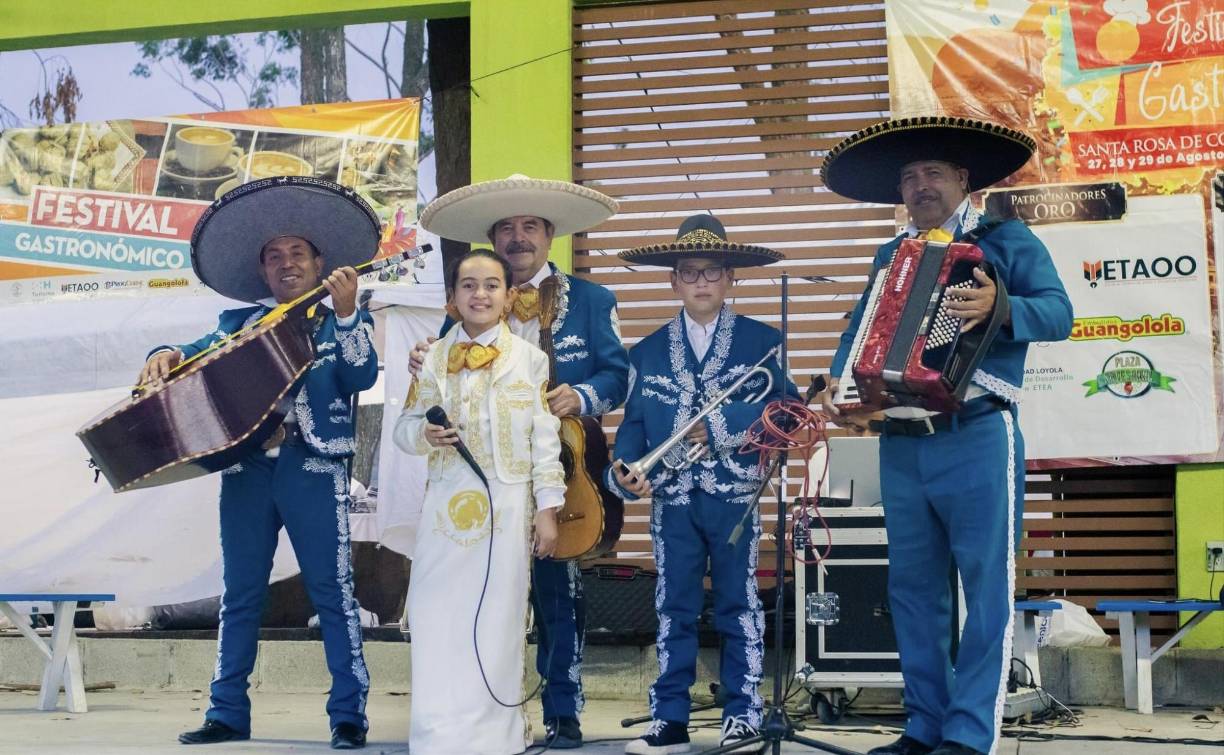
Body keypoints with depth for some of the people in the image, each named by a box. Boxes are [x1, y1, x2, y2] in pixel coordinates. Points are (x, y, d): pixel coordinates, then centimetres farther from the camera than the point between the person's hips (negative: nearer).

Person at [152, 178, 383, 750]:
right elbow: (199, 352, 4)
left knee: (333, 592, -3)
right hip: (244, 468, 4)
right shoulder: (239, 323, 16)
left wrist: (346, 314, -21)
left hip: (314, 469, -3)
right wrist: (167, 355, -18)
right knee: (239, 594, 8)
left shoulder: (343, 323, 7)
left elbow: (362, 376, -9)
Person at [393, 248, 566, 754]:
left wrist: (547, 509, -2)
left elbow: (545, 439, 2)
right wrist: (424, 434, -13)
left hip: (507, 507, -2)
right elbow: (404, 427, 10)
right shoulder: (433, 359, 7)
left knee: (497, 621, 3)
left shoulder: (529, 359, 2)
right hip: (447, 505, 2)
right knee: (438, 619, 0)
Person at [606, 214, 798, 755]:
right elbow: (634, 424, 5)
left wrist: (720, 425, -16)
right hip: (672, 500, 2)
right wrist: (626, 471, -13)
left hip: (735, 496, -2)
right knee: (674, 610, 7)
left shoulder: (762, 341, 2)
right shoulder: (649, 351, 10)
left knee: (739, 607, 5)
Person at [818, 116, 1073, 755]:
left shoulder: (1006, 240, 4)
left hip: (976, 437, -6)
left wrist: (1000, 306, -26)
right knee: (912, 588, 7)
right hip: (900, 442, 6)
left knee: (987, 587, -6)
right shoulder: (891, 255, 21)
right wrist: (838, 381, -4)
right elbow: (862, 325, 15)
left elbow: (1059, 313, -7)